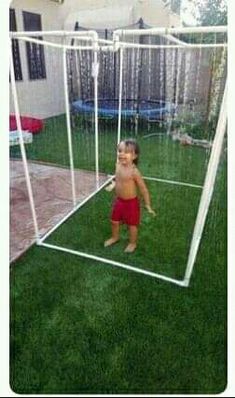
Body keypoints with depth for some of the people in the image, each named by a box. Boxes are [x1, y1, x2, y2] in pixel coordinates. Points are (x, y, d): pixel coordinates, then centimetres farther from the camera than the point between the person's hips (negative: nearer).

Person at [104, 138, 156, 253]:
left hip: (131, 203, -6)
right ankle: (115, 237, 50)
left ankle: (132, 243, 38)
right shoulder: (118, 166, -6)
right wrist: (112, 185, 4)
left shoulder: (134, 171, -26)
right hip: (118, 201, 6)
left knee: (132, 224, 14)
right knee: (114, 221, 22)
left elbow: (143, 189, -19)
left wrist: (148, 205, -16)